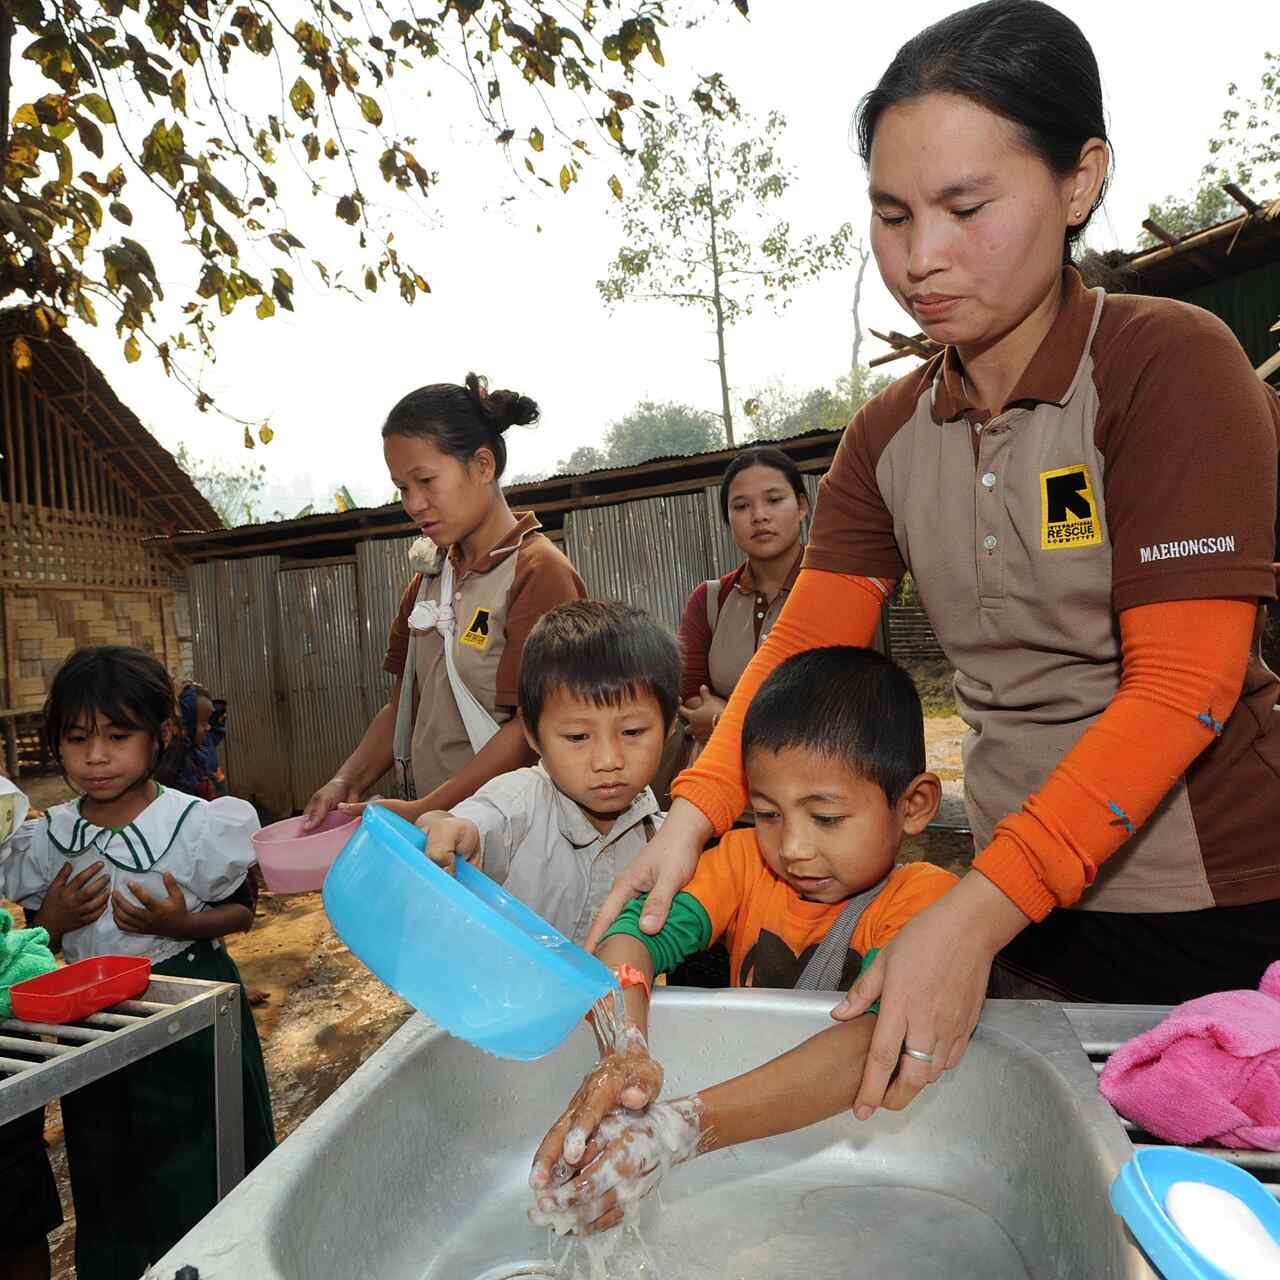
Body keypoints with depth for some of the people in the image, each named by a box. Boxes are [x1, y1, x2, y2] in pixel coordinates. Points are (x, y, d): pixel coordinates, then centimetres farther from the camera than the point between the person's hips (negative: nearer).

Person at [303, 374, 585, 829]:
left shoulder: (538, 570, -12)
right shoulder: (431, 574, 12)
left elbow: (531, 728, -16)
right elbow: (404, 705, 15)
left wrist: (423, 810, -14)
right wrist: (346, 782, 2)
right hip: (427, 824, 6)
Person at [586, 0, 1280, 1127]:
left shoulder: (1169, 362, -14)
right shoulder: (888, 436, 2)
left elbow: (1183, 684, -20)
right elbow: (806, 644, -5)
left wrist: (974, 914, -26)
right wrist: (692, 814, -19)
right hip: (1028, 907, 5)